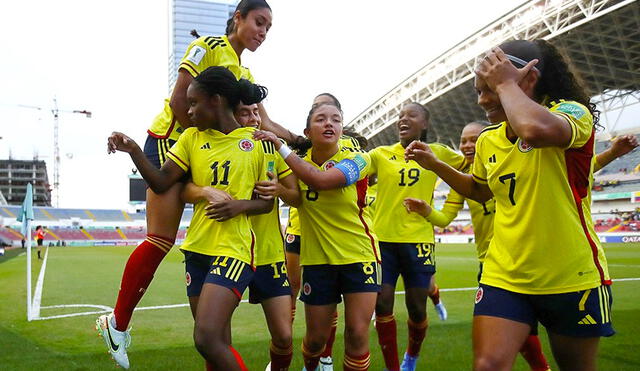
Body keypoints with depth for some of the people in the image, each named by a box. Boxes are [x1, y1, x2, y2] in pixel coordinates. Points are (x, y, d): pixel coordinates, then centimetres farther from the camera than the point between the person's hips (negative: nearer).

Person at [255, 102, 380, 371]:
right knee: (316, 337, 10)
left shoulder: (356, 159, -12)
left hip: (359, 257, -2)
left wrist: (280, 146, -27)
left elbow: (320, 180, -29)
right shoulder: (298, 162, 0)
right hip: (317, 260, 2)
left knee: (357, 333, -7)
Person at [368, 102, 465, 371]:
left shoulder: (438, 153, 5)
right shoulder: (381, 154, 5)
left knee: (416, 306, 8)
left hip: (418, 239, 0)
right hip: (383, 238, 1)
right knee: (382, 304, 0)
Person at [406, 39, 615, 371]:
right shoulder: (487, 141, 5)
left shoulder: (573, 112, -13)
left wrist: (506, 83, -21)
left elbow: (536, 130, -39)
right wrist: (434, 164, 12)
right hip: (504, 277, 4)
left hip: (572, 279, -4)